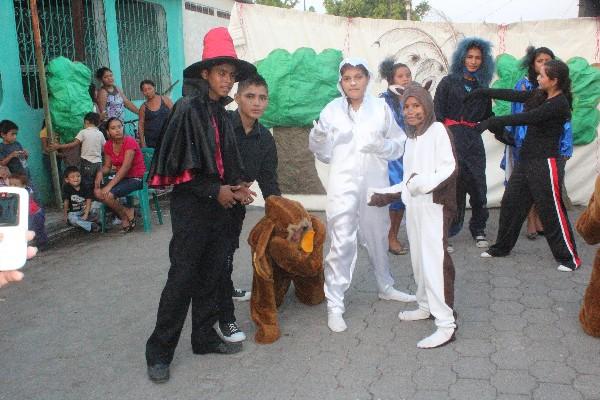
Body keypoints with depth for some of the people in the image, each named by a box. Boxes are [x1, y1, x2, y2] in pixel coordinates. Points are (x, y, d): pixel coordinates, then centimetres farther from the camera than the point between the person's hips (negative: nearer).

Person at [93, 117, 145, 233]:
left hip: (136, 179, -7)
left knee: (108, 195, -24)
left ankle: (126, 215, 4)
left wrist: (109, 186, -28)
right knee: (97, 192, -14)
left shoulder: (130, 142, -17)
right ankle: (126, 213, 1)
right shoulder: (108, 145, 4)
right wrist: (100, 172, -17)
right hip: (122, 177, 7)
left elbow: (125, 167, -24)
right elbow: (107, 166, 9)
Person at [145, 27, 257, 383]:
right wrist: (215, 191, -15)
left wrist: (238, 187, 1)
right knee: (182, 280, -2)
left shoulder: (224, 115, 12)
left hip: (221, 207, 6)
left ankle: (205, 337, 28)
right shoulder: (188, 110, -8)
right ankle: (159, 353, 11)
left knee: (212, 277, 12)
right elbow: (179, 167, -12)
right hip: (192, 209, -6)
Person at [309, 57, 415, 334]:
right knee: (342, 243, -7)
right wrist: (319, 138, -17)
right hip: (343, 185, -2)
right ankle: (334, 305, 3)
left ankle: (385, 287, 40)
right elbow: (325, 155, 3)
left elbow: (399, 145, 5)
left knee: (378, 238, 19)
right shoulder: (332, 110, -1)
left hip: (375, 183, 3)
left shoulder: (381, 107, 2)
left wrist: (382, 145, -15)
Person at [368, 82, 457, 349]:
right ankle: (426, 306, 26)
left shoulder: (437, 130, -4)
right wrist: (388, 193, 23)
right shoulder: (411, 137, 19)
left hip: (433, 206, -7)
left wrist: (426, 182, -30)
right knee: (419, 259, 10)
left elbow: (449, 167, -15)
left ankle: (446, 325, -8)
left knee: (434, 261, -11)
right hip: (413, 207, 7)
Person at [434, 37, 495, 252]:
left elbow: (488, 116, 21)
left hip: (473, 141, 4)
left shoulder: (482, 86, 16)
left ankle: (478, 229, 19)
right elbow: (437, 113, -3)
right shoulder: (448, 82, 3)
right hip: (452, 138, -4)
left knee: (478, 185, 3)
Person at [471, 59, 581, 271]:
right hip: (526, 158, 8)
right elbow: (514, 95, 10)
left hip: (545, 162, -8)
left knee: (552, 211, -3)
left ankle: (569, 258, 9)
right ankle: (501, 247, 25)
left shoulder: (560, 104, -16)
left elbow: (526, 118, -23)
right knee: (510, 202, 12)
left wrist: (493, 122, -22)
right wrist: (484, 92, 9)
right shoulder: (540, 95, 8)